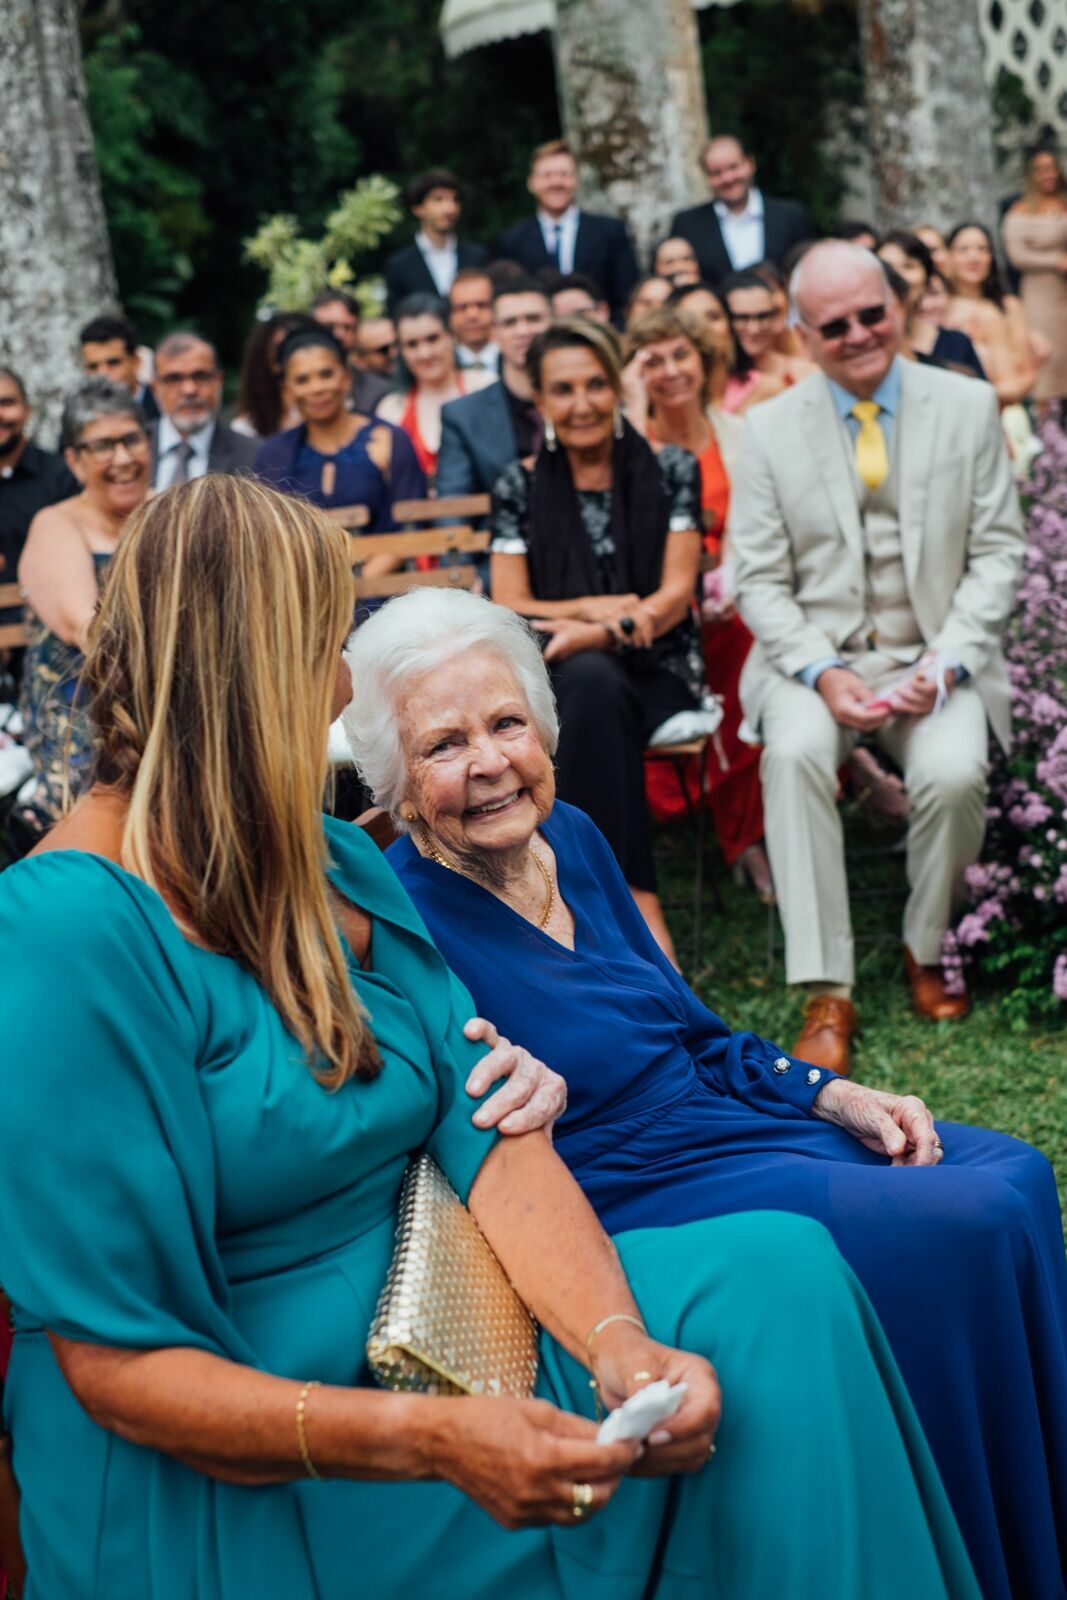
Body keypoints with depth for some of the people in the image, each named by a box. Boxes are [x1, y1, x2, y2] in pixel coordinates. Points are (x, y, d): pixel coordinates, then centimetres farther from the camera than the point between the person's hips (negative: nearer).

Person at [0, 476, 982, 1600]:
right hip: (225, 1494, -8)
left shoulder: (337, 867, 8)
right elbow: (118, 1365, -20)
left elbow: (491, 1138, -1)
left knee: (776, 1274, -8)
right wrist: (430, 1442, -32)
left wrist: (620, 1344, -19)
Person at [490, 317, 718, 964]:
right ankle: (640, 905, -40)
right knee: (592, 682, -36)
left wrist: (596, 633, -17)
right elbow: (508, 609, 6)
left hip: (656, 674, -1)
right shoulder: (521, 486, 11)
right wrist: (592, 609, -11)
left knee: (591, 674, -36)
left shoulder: (671, 470, 8)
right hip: (561, 683, 1)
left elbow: (676, 595, 0)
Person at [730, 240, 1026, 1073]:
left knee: (953, 772, -30)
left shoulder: (968, 406, 3)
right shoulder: (771, 428, 2)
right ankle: (828, 995, -26)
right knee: (794, 753, -32)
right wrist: (822, 674, -16)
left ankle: (927, 951, 0)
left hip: (936, 656, 0)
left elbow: (999, 553, 3)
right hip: (816, 657, 0)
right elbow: (762, 582, 1)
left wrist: (947, 661, -12)